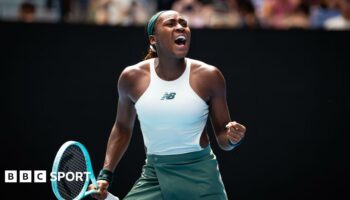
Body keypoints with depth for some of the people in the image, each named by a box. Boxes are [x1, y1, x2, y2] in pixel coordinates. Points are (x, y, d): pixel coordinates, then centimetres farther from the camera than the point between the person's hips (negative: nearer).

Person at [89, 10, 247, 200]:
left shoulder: (209, 76, -4)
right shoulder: (132, 77, -1)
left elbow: (222, 134, 4)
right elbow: (122, 127, 16)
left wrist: (232, 139, -19)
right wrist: (105, 174, 9)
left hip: (200, 176, -1)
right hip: (153, 175, 1)